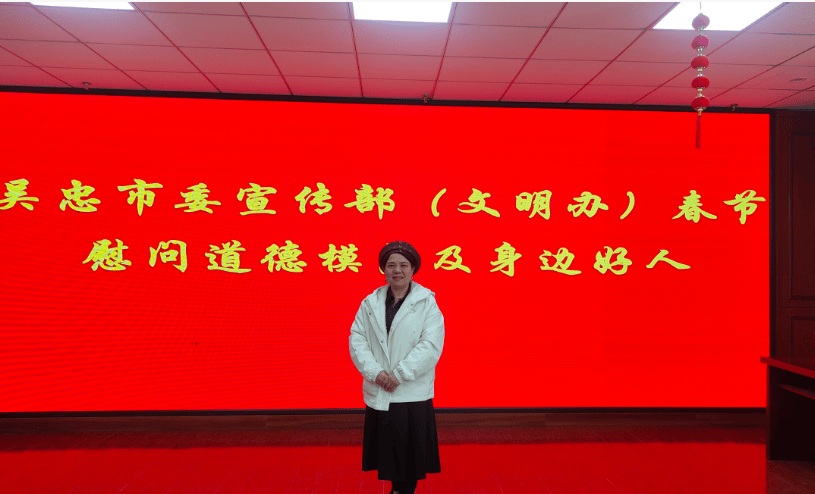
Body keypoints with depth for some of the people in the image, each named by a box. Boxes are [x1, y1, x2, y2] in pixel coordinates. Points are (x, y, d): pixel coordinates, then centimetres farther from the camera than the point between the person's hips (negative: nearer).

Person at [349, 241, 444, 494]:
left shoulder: (427, 303, -4)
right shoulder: (370, 303, 6)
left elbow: (431, 345, -12)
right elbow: (357, 339, 0)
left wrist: (398, 375, -17)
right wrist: (376, 373, -14)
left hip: (413, 395, -2)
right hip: (378, 394, 3)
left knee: (410, 452, 8)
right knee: (387, 451, 13)